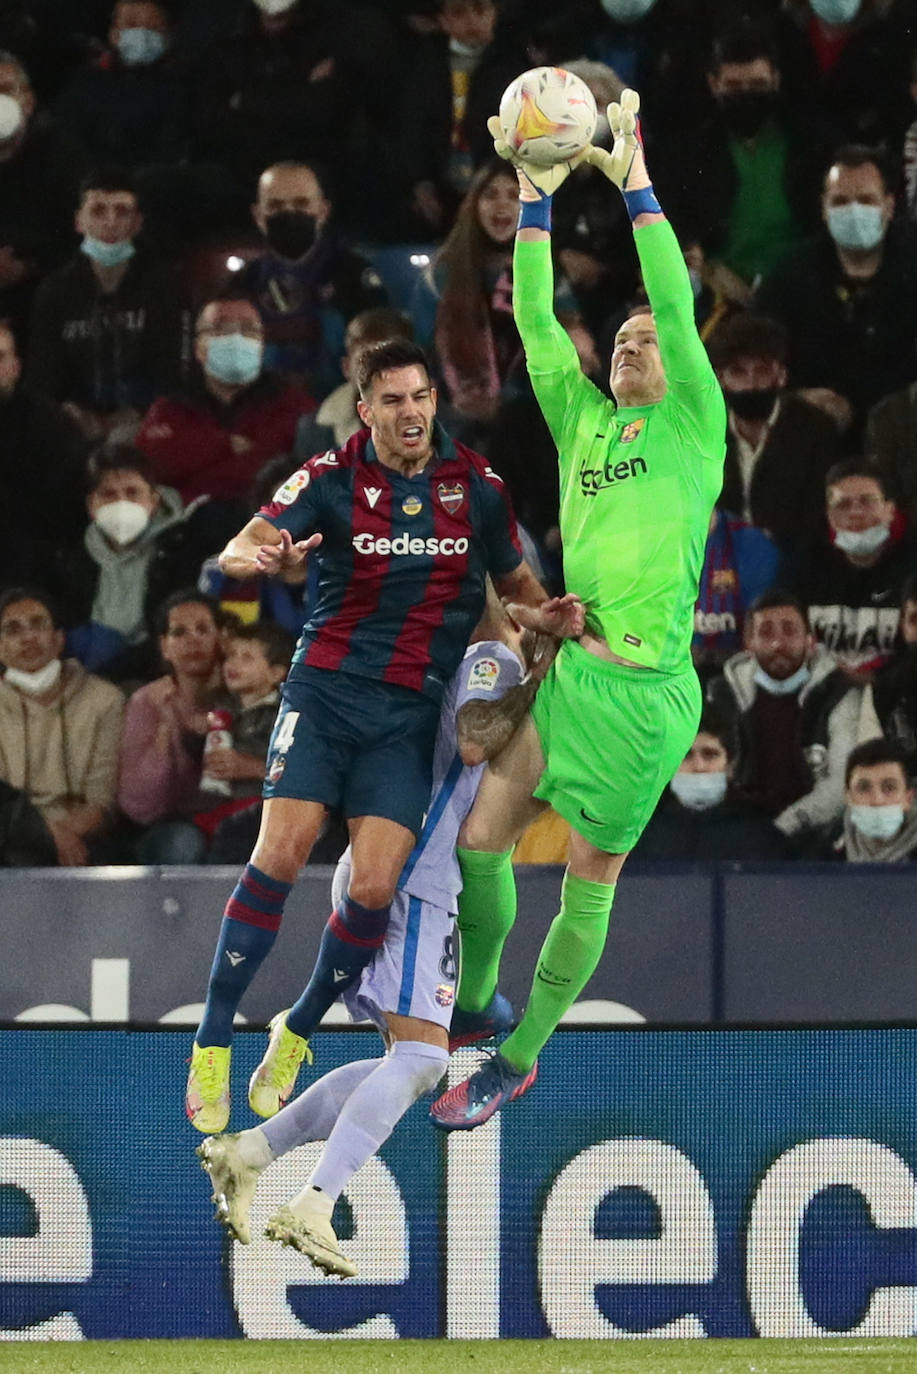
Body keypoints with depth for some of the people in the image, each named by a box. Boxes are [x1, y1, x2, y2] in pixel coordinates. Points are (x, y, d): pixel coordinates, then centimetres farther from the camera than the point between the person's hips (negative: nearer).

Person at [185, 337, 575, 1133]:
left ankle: (297, 1035, 13)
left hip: (411, 711, 2)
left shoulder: (475, 484, 3)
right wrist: (265, 555, -41)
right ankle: (212, 1044, -7)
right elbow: (238, 550, -17)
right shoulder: (334, 477, -5)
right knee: (281, 854, -17)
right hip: (328, 687, -2)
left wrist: (548, 613, -5)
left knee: (374, 890, -11)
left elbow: (513, 578, 18)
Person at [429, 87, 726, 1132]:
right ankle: (471, 1006, 21)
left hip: (643, 691, -5)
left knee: (590, 883, 3)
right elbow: (536, 322, 8)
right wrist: (535, 198, 0)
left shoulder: (694, 429, 1)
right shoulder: (583, 423, 14)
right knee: (480, 837, 1)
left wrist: (635, 184, -12)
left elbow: (677, 312, -10)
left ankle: (518, 1062, 12)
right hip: (561, 664, 5)